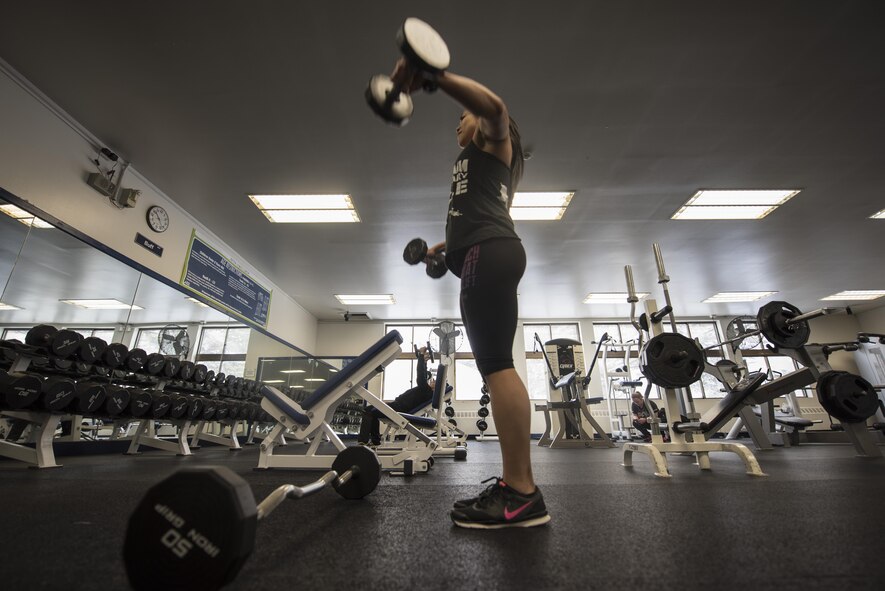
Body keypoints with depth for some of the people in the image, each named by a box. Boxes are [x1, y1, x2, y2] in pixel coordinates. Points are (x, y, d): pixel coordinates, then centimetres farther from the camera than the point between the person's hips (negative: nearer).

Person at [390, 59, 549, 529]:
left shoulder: (493, 139, 14)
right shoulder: (479, 163, 39)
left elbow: (493, 105, -10)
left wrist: (436, 75, -22)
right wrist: (445, 247, 46)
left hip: (489, 253, -9)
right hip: (487, 253, 9)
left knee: (495, 364, -19)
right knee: (495, 365, 0)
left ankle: (523, 495, -16)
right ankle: (516, 485, 3)